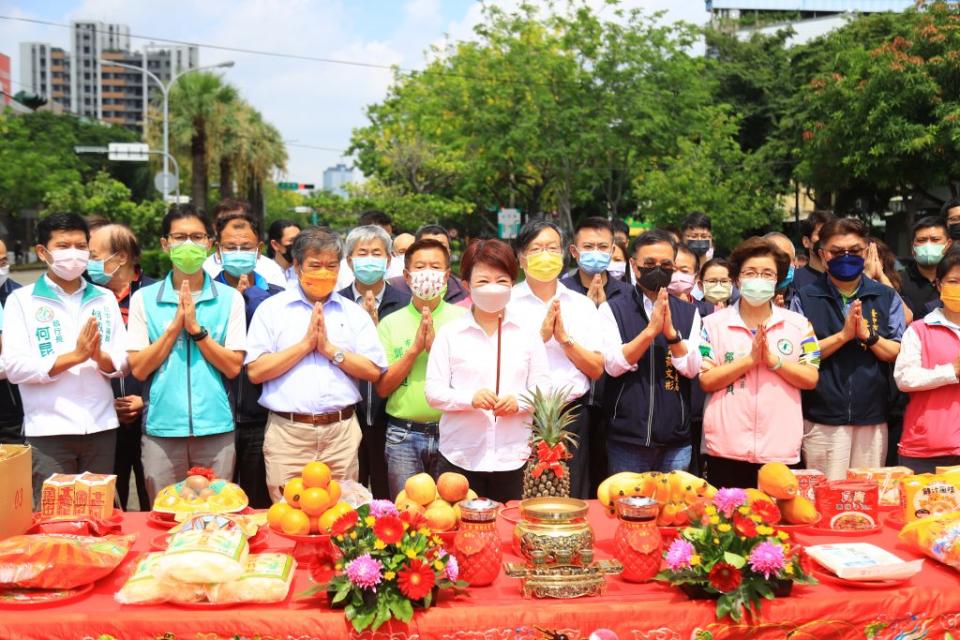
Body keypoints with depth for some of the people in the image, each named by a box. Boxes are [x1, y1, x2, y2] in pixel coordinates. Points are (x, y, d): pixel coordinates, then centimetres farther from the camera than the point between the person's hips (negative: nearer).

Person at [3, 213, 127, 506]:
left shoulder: (105, 299, 11)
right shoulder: (21, 300, 1)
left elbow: (123, 363, 6)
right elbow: (15, 367, -9)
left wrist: (100, 357, -15)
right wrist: (74, 356, -17)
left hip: (101, 427, 3)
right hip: (48, 430, -3)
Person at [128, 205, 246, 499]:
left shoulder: (229, 298, 3)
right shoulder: (144, 299, 4)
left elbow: (233, 367, -3)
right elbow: (139, 369, -2)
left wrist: (195, 328, -12)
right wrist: (175, 325, -10)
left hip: (216, 429, 0)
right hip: (162, 429, 0)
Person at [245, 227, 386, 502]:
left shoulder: (354, 313, 10)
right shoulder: (271, 309, 5)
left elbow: (374, 371, 2)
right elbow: (255, 371, -5)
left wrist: (329, 348, -7)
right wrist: (305, 344, -8)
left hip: (341, 431, 2)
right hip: (287, 431, -2)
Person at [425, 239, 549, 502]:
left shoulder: (528, 334, 8)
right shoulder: (449, 334, 3)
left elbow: (543, 387, 7)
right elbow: (433, 391, -1)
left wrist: (519, 401, -14)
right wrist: (470, 398, -18)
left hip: (512, 457, 1)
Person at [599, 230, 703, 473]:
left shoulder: (688, 312, 7)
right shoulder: (612, 309, 0)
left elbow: (692, 369, -3)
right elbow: (613, 365, -11)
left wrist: (670, 331, -18)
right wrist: (651, 329, -20)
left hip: (676, 440, 2)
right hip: (627, 437, -2)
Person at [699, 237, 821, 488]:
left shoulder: (799, 324, 5)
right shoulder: (714, 324, 1)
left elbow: (811, 379, 0)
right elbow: (706, 381, -6)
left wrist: (773, 360, -14)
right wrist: (750, 359, -16)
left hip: (781, 450, 1)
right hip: (726, 449, -1)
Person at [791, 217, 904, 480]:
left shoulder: (887, 297, 7)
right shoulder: (805, 299, 1)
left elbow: (900, 354, 3)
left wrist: (869, 335, -14)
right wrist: (843, 335, -16)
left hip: (873, 419, 2)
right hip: (822, 420, -2)